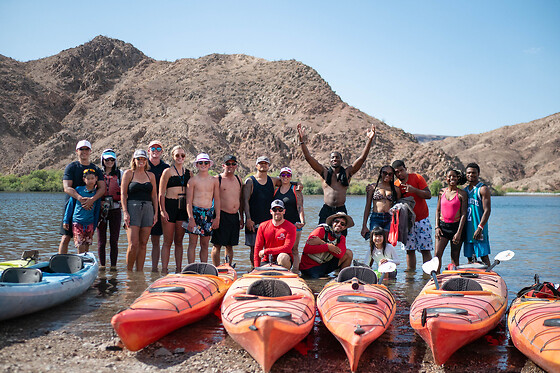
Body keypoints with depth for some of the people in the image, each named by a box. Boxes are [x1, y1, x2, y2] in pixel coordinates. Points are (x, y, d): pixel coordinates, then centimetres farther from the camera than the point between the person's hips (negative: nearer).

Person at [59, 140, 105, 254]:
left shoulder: (96, 169, 9)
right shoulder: (71, 167, 1)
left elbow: (102, 188, -4)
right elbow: (67, 188, -11)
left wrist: (92, 199, -23)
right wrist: (80, 198, -28)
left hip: (89, 208, 3)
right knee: (66, 238, -4)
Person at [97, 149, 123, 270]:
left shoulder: (120, 174, 9)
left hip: (115, 209, 0)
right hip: (100, 209, 1)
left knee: (114, 240, -1)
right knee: (101, 240, 2)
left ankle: (113, 265, 6)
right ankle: (102, 265, 10)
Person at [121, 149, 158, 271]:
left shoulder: (151, 175, 15)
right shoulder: (128, 173, 5)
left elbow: (154, 196, 16)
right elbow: (123, 194, 0)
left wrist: (156, 213, 8)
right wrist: (125, 212, -10)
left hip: (148, 208, 4)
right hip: (132, 208, -3)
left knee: (143, 244, 3)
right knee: (133, 244, -11)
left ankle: (140, 271, 9)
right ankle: (129, 271, 3)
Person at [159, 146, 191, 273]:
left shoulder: (188, 173, 13)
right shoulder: (168, 171, 0)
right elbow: (161, 193, -3)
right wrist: (162, 210, -11)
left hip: (184, 207, 4)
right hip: (170, 206, -4)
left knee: (179, 241, 9)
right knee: (167, 242, -1)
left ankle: (178, 269, 14)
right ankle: (164, 270, 3)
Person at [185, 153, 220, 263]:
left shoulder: (214, 181, 9)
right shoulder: (193, 180, 1)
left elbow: (217, 200, 11)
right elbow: (189, 201, -2)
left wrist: (217, 217, 4)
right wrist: (191, 218, -11)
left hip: (209, 213, 3)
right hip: (195, 212, -2)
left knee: (205, 245, 7)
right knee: (193, 243, -1)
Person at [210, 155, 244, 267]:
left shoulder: (238, 179, 15)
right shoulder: (217, 179, -3)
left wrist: (241, 217, 17)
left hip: (235, 216, 6)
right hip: (222, 215, -5)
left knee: (230, 245, 11)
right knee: (217, 245, -3)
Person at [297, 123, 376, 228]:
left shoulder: (347, 172, 11)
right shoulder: (325, 172, 9)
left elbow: (362, 158, 5)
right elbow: (308, 158, 2)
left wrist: (369, 140, -4)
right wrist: (302, 140, -7)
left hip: (341, 211, 1)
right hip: (326, 211, -1)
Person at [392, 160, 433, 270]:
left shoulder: (417, 178, -5)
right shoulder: (395, 185, 2)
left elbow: (428, 195, -10)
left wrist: (414, 190, -22)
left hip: (422, 219, -3)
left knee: (425, 249, -5)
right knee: (409, 249, 5)